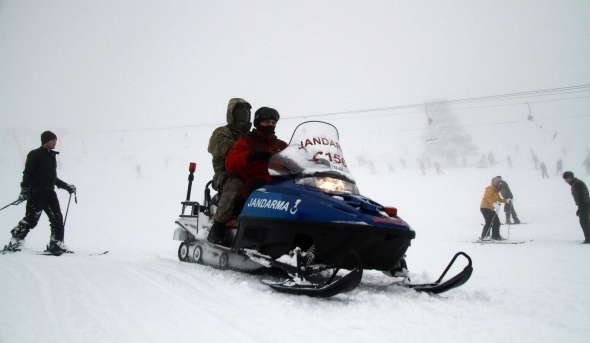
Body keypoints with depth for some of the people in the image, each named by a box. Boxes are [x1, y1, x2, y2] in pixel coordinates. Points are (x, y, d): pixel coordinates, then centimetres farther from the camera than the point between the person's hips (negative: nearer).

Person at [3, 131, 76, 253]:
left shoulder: (52, 155, 20)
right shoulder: (35, 154, -3)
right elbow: (27, 173, -11)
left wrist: (66, 186, 25)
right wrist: (24, 190, -20)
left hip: (49, 193, 7)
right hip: (36, 193, -7)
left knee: (57, 218, -1)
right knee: (31, 219, -10)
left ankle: (56, 244, 3)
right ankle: (14, 243, -1)